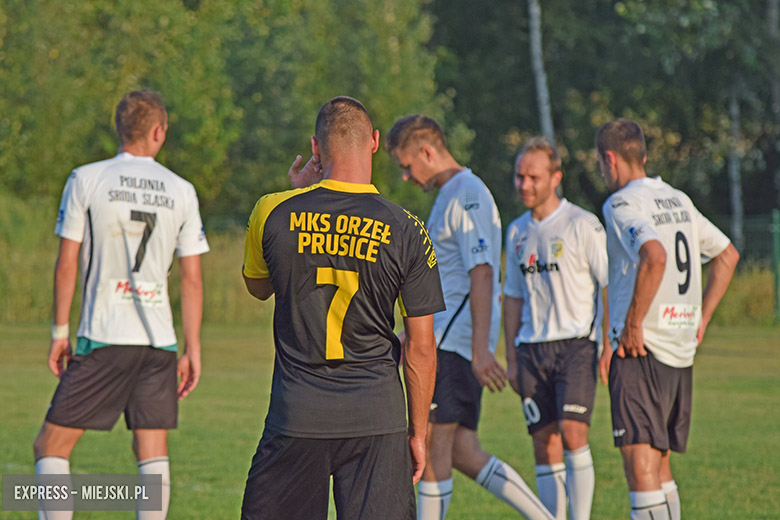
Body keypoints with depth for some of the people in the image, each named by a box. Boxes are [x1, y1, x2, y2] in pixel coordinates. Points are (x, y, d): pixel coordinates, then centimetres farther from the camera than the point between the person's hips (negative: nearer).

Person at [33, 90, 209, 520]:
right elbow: (192, 280, 6)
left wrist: (60, 333, 6)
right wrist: (192, 350, 11)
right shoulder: (181, 191, 6)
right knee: (153, 453, 6)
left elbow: (66, 265, -2)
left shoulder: (86, 179, -1)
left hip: (102, 338, -3)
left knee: (51, 446, 4)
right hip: (159, 340, 3)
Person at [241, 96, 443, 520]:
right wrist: (418, 432, 9)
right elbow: (420, 349, -1)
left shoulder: (274, 212, -4)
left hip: (296, 416, 1)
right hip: (378, 417, -1)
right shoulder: (406, 231, -5)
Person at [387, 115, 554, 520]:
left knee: (431, 448, -7)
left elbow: (481, 275, -21)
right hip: (446, 338, 10)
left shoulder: (467, 195, -12)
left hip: (454, 343, -10)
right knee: (462, 453, 6)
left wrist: (480, 350, -26)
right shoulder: (450, 195, 20)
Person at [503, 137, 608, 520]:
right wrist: (511, 359, 16)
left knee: (572, 433, -18)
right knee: (544, 443, 2)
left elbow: (611, 287, -4)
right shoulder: (517, 232, 12)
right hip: (532, 348, 5)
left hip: (576, 344, -5)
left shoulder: (582, 226, -5)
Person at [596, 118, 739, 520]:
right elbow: (728, 255, 23)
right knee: (659, 464, 15)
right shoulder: (678, 200, 15)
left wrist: (632, 326, -20)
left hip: (641, 352, -8)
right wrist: (701, 320, 21)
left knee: (639, 461, -12)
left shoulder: (622, 204, -9)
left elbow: (655, 257, -28)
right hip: (681, 351, 8)